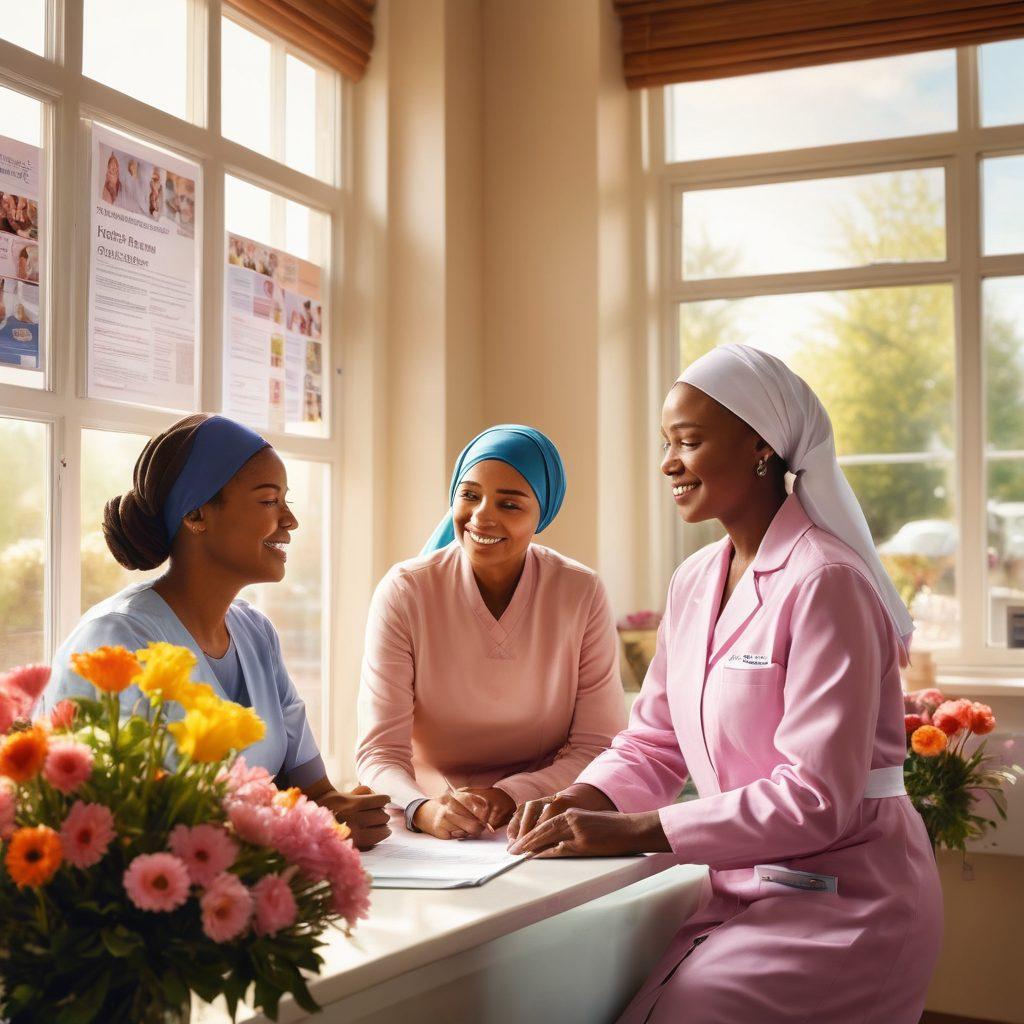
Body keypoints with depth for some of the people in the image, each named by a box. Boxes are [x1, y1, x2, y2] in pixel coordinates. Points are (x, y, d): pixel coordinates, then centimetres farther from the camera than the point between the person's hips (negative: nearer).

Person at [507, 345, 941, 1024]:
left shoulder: (822, 583, -18)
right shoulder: (694, 581, 7)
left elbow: (817, 800, -22)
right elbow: (654, 743, 11)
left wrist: (632, 831, -24)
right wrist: (583, 801, -10)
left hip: (841, 899, -6)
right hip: (740, 889, 6)